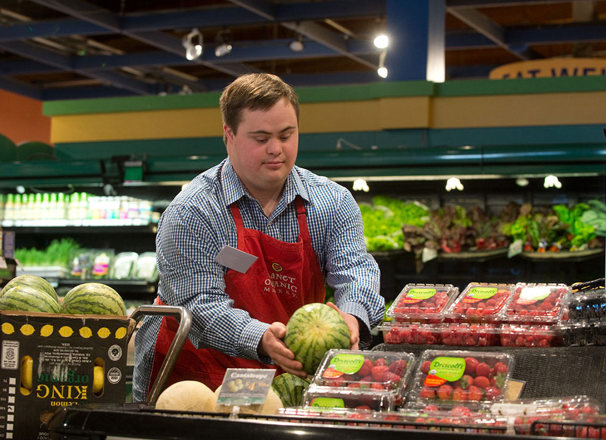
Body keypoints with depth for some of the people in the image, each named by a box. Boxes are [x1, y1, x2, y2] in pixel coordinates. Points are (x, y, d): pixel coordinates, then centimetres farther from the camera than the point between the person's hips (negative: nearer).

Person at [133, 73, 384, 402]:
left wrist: (352, 316, -32)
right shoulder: (191, 213, -11)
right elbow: (201, 304, -19)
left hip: (295, 373, 5)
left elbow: (354, 267, -7)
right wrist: (262, 340, -38)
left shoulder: (332, 202, 4)